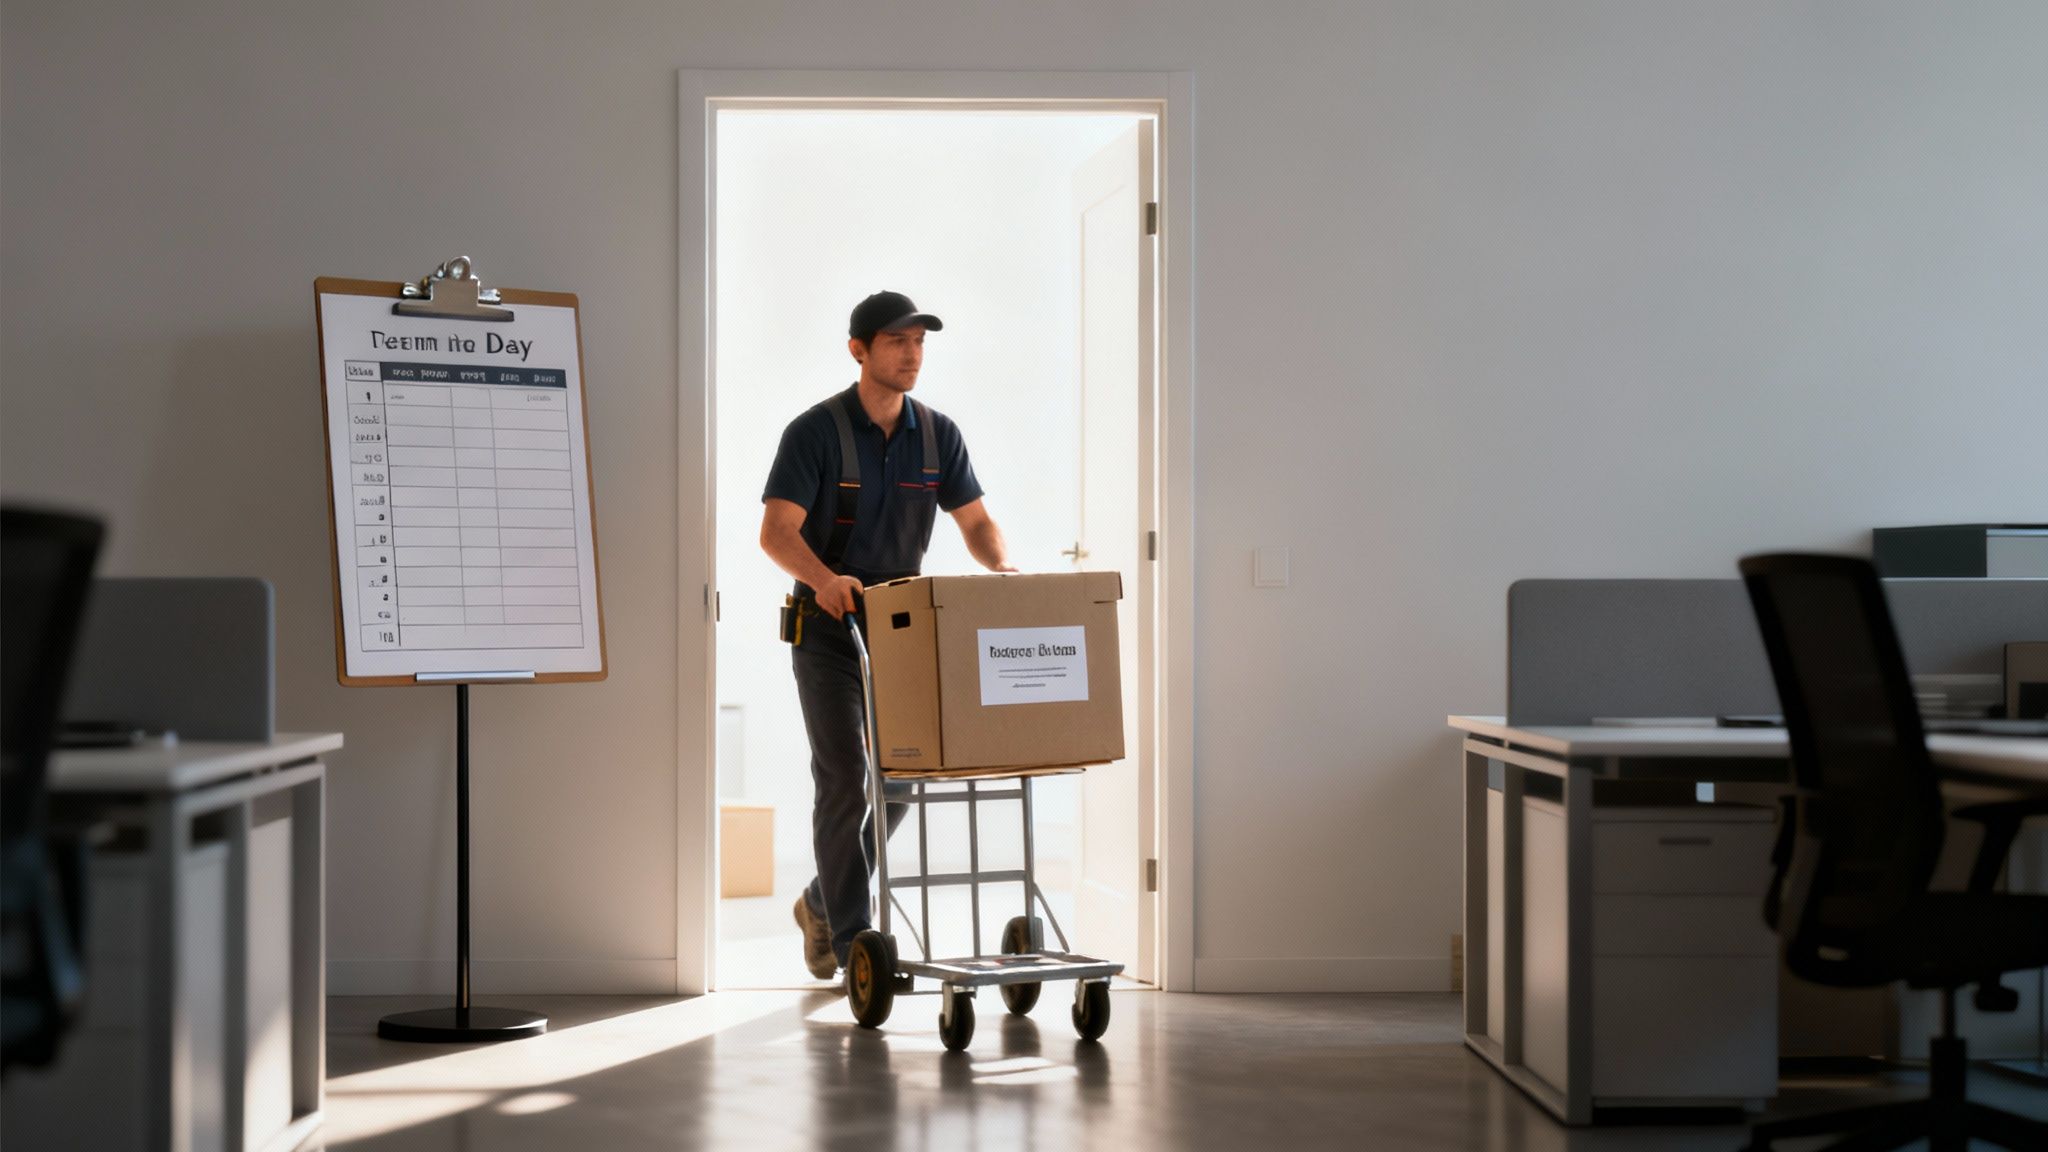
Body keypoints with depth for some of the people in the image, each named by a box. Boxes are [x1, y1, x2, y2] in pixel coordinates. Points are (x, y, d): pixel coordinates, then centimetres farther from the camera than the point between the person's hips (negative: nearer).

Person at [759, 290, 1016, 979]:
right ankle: (853, 942, -5)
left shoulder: (937, 435, 3)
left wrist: (1003, 569, -15)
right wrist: (825, 578, -38)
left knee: (900, 780, 9)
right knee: (844, 781, -10)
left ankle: (823, 903, 29)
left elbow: (975, 521, 6)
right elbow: (776, 532, -19)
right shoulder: (816, 431, -12)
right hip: (827, 630, -5)